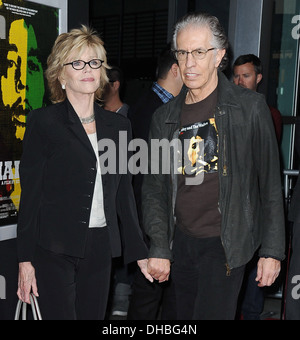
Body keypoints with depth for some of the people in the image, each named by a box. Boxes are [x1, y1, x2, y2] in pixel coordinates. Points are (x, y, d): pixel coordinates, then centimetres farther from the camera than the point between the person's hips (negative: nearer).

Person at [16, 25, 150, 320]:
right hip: (54, 249, -4)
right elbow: (30, 193, -5)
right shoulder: (43, 122, -3)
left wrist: (140, 252, 11)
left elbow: (124, 193, 12)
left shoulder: (118, 125, 10)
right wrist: (25, 260, -8)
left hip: (100, 249, 4)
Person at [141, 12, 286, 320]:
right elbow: (154, 188, 6)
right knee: (185, 315, 16)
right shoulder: (165, 117, 5)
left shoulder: (249, 108, -6)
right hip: (181, 243, 4)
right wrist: (158, 248, -1)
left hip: (225, 245, -4)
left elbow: (270, 184, -5)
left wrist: (272, 251, -5)